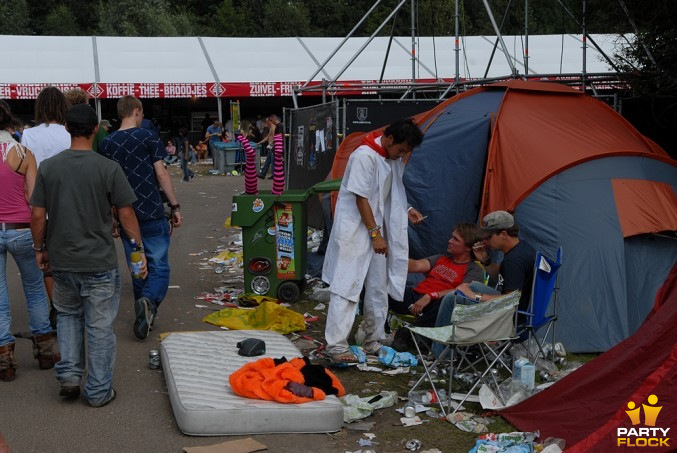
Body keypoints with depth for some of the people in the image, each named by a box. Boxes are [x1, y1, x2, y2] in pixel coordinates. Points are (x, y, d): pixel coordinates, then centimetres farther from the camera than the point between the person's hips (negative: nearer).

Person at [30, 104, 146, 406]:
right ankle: (99, 392, 15)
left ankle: (69, 373, 15)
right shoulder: (108, 168, -11)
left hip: (62, 261, 3)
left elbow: (37, 215, 0)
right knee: (99, 326, 7)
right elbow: (126, 214, -8)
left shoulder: (48, 168, -3)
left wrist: (40, 248, 13)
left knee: (68, 315, 25)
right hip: (100, 262, -3)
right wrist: (139, 249, 3)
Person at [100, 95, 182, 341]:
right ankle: (149, 301, -28)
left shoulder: (107, 143, 7)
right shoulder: (148, 136, -5)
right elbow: (161, 173, -8)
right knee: (159, 266, -1)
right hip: (152, 214, -4)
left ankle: (144, 314, 22)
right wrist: (175, 206, -3)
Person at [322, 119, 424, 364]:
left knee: (378, 287, 13)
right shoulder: (365, 156, -19)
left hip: (376, 230, 9)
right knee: (346, 287, -8)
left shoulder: (392, 159, 8)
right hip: (354, 231, -9)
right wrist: (376, 234, -17)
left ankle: (374, 341, 24)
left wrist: (405, 211, 7)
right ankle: (336, 346, -4)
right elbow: (361, 198, -20)